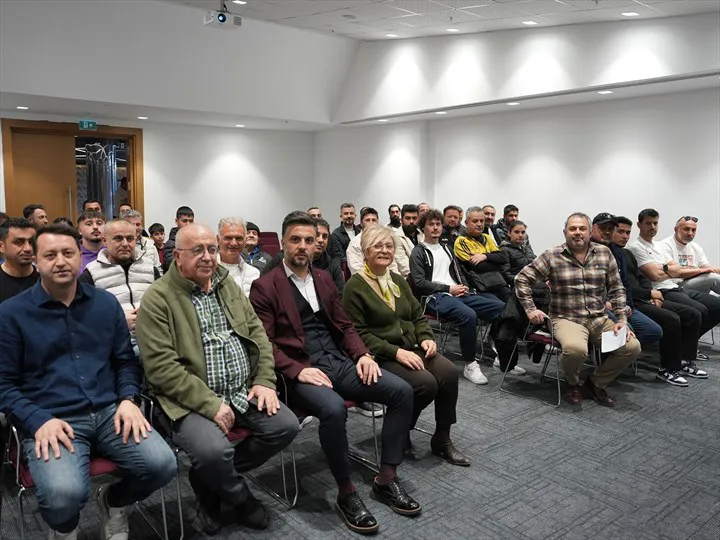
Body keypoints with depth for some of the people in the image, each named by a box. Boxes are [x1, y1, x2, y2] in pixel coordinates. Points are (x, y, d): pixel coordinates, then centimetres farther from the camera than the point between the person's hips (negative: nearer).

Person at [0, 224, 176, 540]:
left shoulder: (106, 303, 11)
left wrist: (128, 400, -5)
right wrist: (39, 421, -14)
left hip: (109, 412, 3)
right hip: (51, 421, -3)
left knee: (162, 465, -18)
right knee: (63, 494, -31)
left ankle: (113, 503, 17)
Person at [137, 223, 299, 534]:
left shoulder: (228, 285, 11)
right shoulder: (158, 298, -10)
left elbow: (258, 334, 13)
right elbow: (162, 367, -17)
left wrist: (265, 381, -2)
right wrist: (211, 404, -21)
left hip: (242, 392, 7)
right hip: (190, 401, -6)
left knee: (286, 426, -9)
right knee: (214, 450, -31)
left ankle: (210, 479, 11)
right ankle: (240, 498, 7)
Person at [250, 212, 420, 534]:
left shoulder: (324, 278, 18)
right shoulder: (264, 287, -2)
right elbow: (263, 343, -9)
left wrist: (362, 354, -1)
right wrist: (298, 371, -22)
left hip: (338, 361, 7)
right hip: (298, 370, -6)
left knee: (402, 391, -11)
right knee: (334, 408, -37)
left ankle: (386, 479, 1)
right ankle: (346, 493, -13)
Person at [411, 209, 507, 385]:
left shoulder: (446, 249, 25)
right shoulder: (418, 252, 3)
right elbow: (419, 283, -8)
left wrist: (464, 287, 3)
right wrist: (448, 288, -11)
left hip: (457, 294, 7)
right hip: (435, 297, -7)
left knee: (500, 306, -9)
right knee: (468, 315, -36)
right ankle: (470, 364, -23)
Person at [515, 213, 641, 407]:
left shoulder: (604, 253, 8)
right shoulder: (552, 256, -3)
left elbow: (616, 289, 11)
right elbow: (522, 279, 1)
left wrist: (622, 320, 1)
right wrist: (530, 310, -6)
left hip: (599, 319, 4)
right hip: (567, 319, -4)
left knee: (632, 346, -17)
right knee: (575, 348, -35)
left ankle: (597, 382, 9)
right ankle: (572, 383, 2)